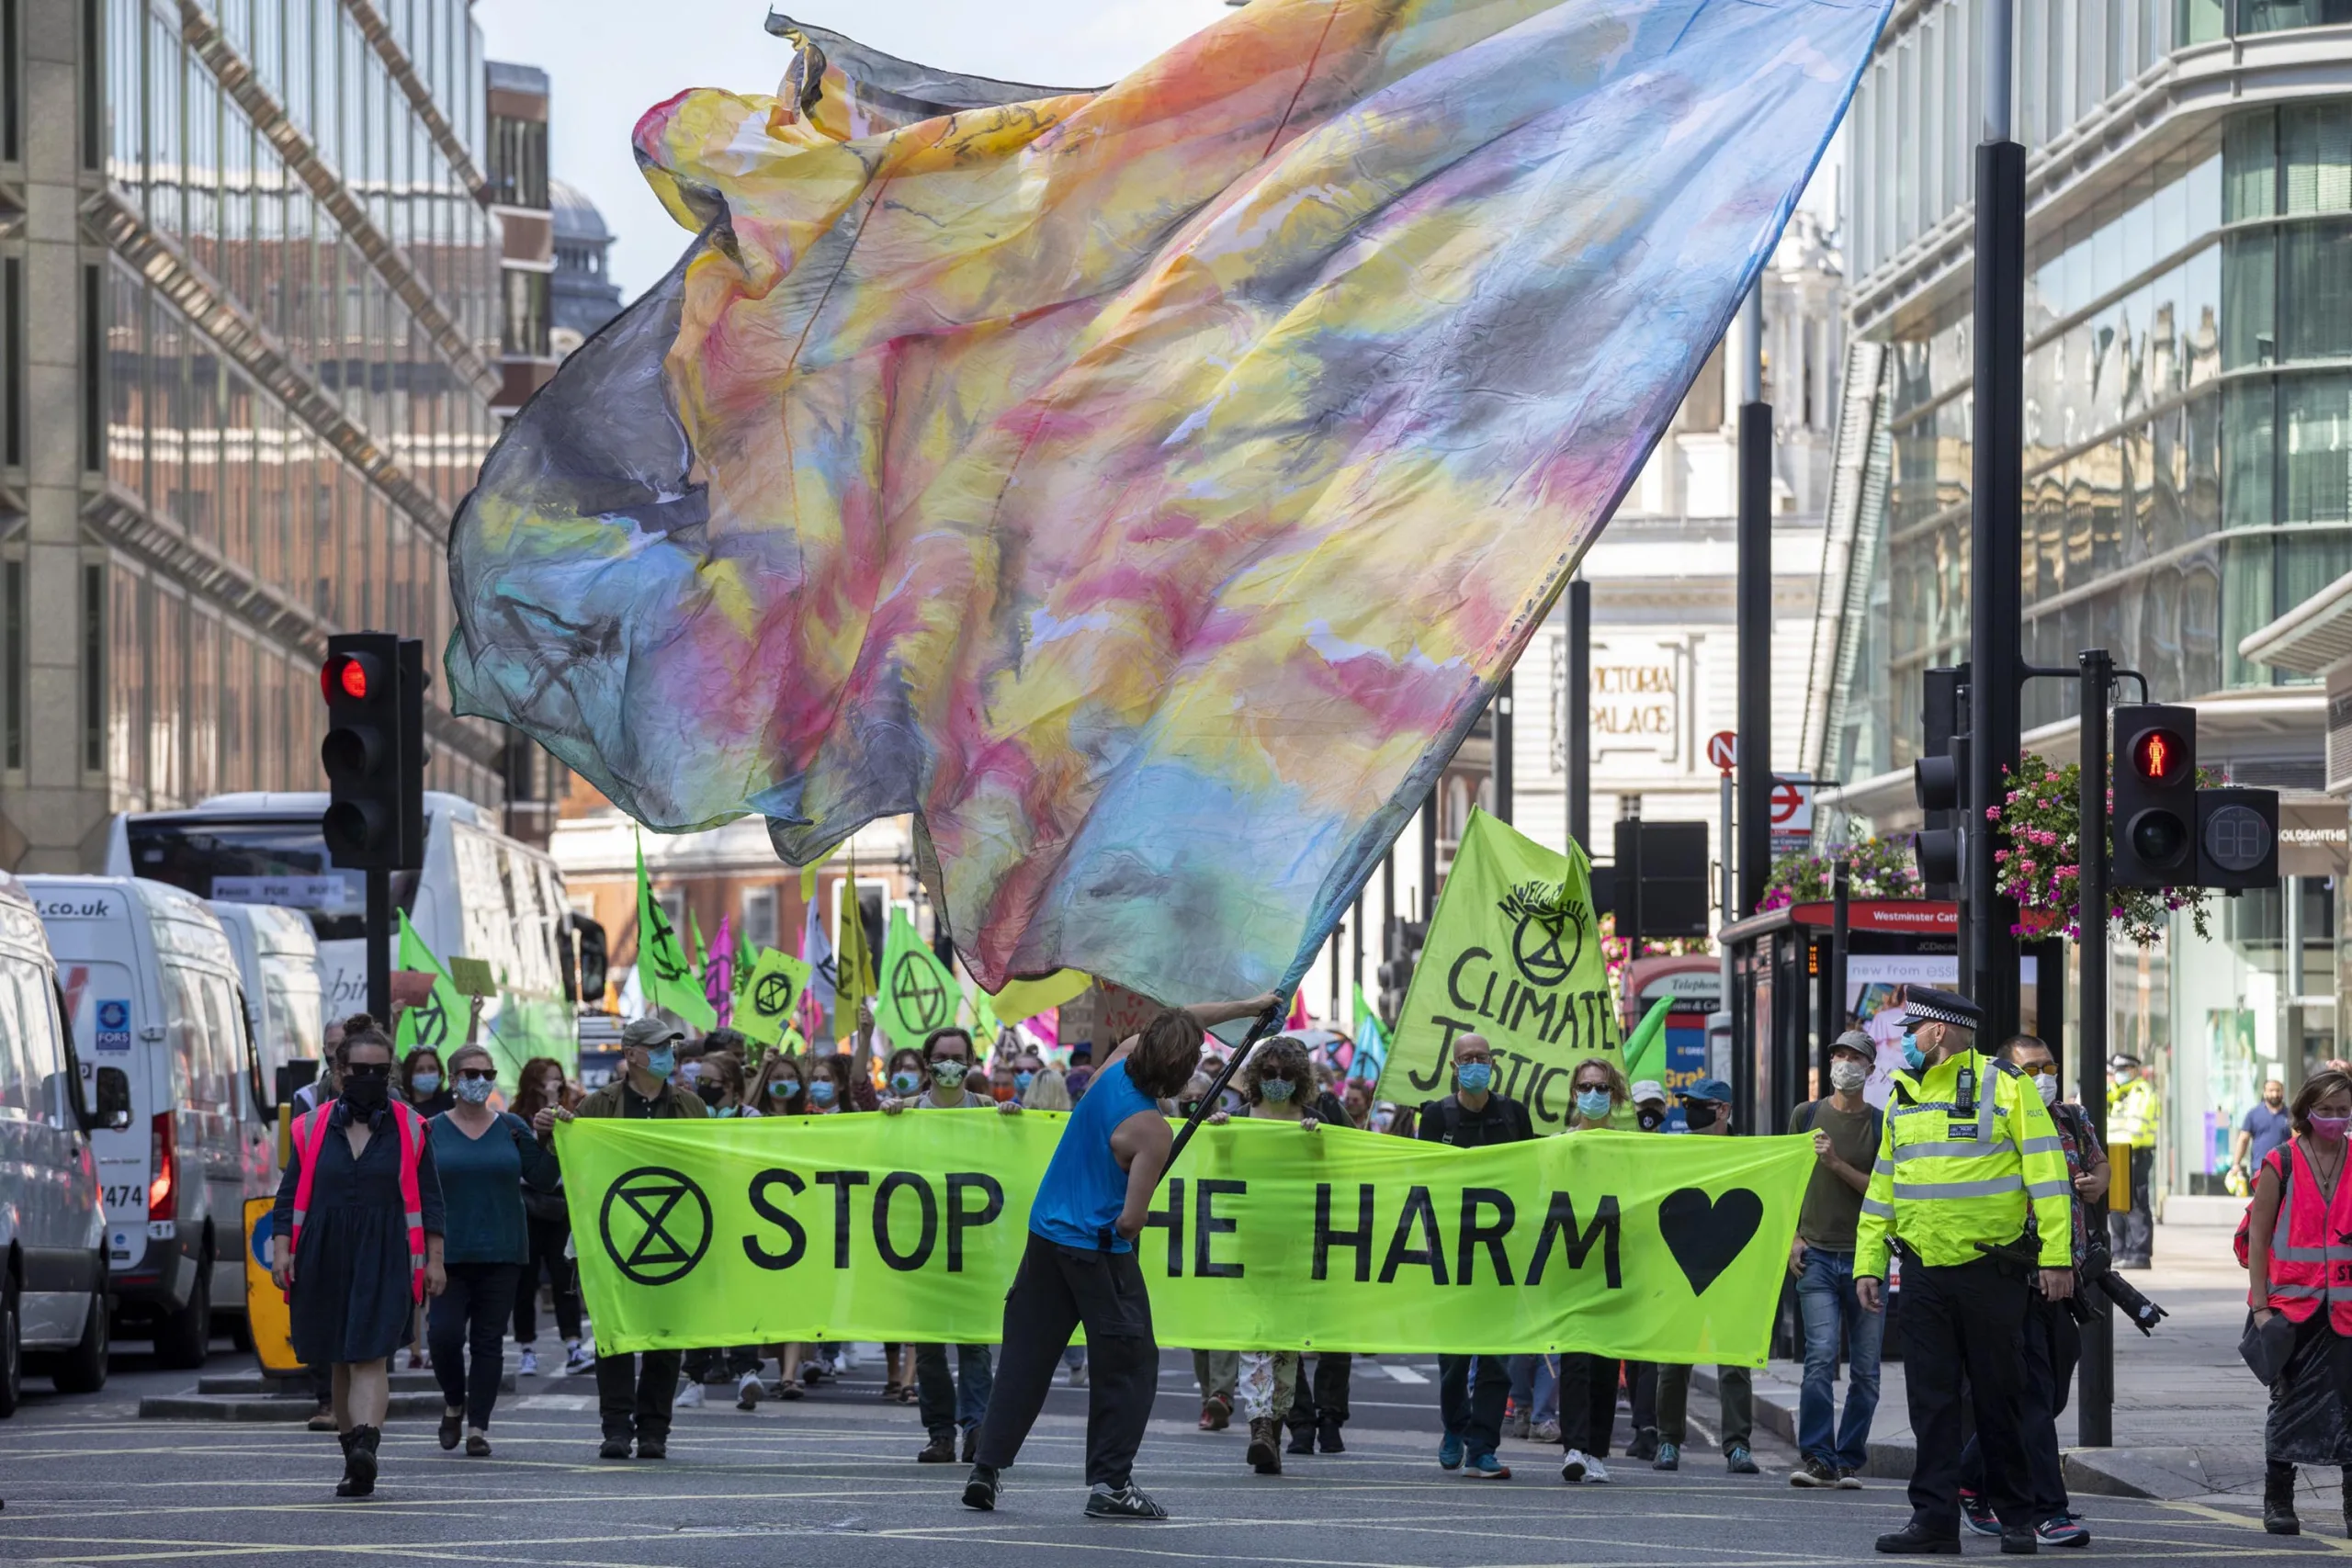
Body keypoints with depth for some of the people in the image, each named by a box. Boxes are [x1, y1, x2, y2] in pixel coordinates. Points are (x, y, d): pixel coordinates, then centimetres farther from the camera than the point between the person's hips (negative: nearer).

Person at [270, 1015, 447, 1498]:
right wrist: (281, 1250, -1)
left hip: (384, 1258, -3)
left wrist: (433, 1260, 3)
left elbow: (428, 1200, 7)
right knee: (340, 1363, 10)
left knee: (370, 1358, -16)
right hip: (325, 1256, 3)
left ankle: (365, 1448, -29)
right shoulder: (312, 1128, 8)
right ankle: (353, 1453, 21)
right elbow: (289, 1196, 9)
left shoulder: (410, 1129, 6)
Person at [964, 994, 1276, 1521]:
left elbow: (1180, 1019, 18)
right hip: (1099, 1250, -7)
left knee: (1025, 1357, 11)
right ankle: (1110, 1482, 0)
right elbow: (1131, 1220, -20)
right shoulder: (1152, 1131, -20)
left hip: (1045, 1235, 7)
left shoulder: (1118, 1062, -1)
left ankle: (987, 1469, 8)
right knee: (1129, 1363, 4)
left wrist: (1246, 1007, 26)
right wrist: (1128, 1229, 4)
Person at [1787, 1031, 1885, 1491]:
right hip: (1817, 1255, 0)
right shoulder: (1807, 1116, 9)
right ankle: (1816, 1458, -12)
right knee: (1821, 1355, -14)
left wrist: (1837, 1164, -12)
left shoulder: (1882, 1125, 5)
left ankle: (1850, 1461, 9)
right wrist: (1793, 1237, 4)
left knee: (1865, 1368, 2)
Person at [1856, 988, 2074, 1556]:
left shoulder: (2004, 1086, -4)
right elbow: (1883, 1186, 18)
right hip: (1924, 1273, 5)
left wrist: (2055, 1255, -14)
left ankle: (2016, 1518, 13)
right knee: (1931, 1401, 2)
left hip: (1990, 1271, -5)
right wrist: (1868, 1264, 11)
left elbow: (2046, 1171, -7)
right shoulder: (1902, 1095, 13)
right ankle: (1934, 1518, 4)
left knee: (1998, 1398, 3)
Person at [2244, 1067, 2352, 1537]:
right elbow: (2257, 1238, 0)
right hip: (2293, 1304, -1)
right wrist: (2261, 1305, -6)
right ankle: (2277, 1502, 16)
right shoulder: (2281, 1165, 0)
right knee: (2290, 1404, 6)